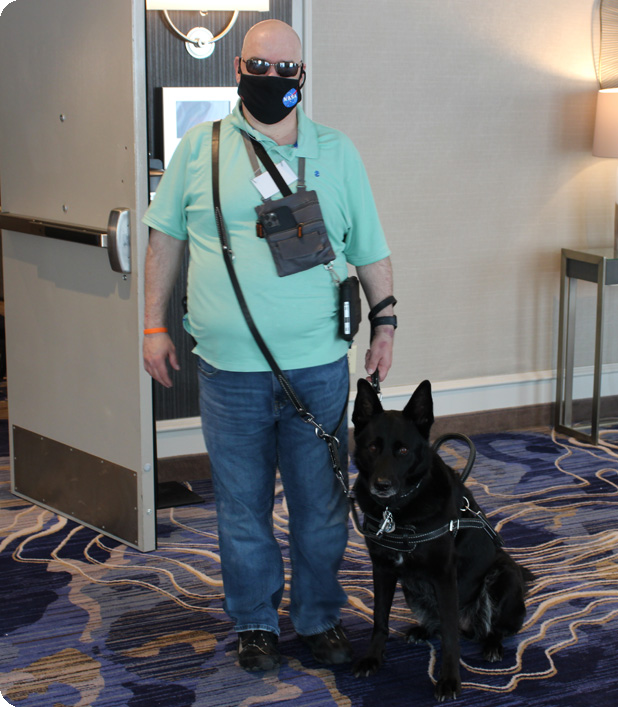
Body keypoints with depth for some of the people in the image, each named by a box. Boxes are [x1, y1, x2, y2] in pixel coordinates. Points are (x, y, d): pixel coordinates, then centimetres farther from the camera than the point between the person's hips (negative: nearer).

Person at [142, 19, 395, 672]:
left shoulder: (337, 152, 7)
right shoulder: (198, 149, 4)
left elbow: (370, 250, 12)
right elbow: (166, 238, 10)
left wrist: (385, 324, 8)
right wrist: (154, 326, 7)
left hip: (318, 366, 1)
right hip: (229, 371, 0)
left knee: (320, 502, 9)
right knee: (242, 504, 9)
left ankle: (320, 618, 26)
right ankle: (254, 622, 26)